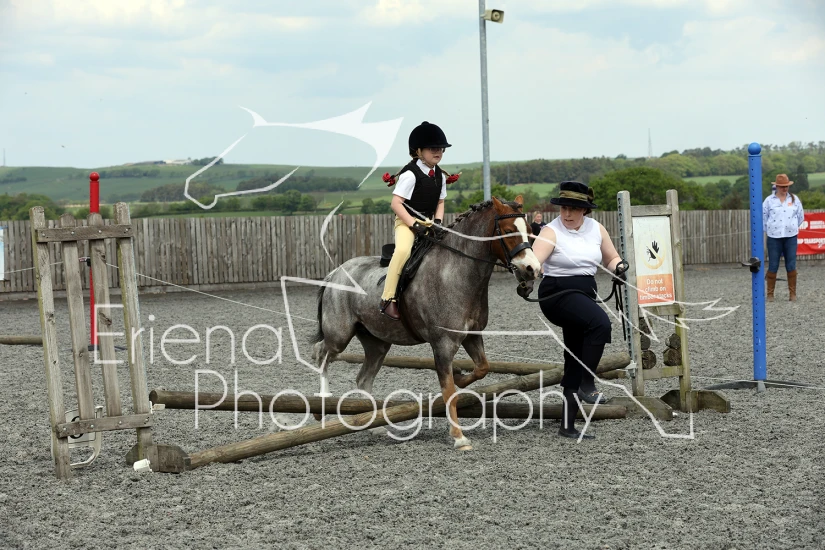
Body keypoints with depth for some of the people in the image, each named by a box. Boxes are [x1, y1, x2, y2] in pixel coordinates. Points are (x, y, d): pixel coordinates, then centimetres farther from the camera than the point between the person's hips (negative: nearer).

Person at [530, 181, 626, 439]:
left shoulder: (596, 229, 8)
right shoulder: (552, 232, -9)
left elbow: (611, 258, 19)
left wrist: (619, 268, -4)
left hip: (585, 296, 6)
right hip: (558, 295, -6)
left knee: (575, 361, 7)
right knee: (600, 322, -32)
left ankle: (568, 425, 12)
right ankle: (587, 384, -23)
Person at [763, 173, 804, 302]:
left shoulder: (794, 199, 5)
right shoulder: (769, 200, -1)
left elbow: (800, 216, 14)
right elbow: (763, 217, 6)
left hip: (790, 237, 1)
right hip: (774, 238, -1)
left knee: (791, 266, 0)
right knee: (773, 267, -1)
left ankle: (792, 293, 8)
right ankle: (770, 294, 7)